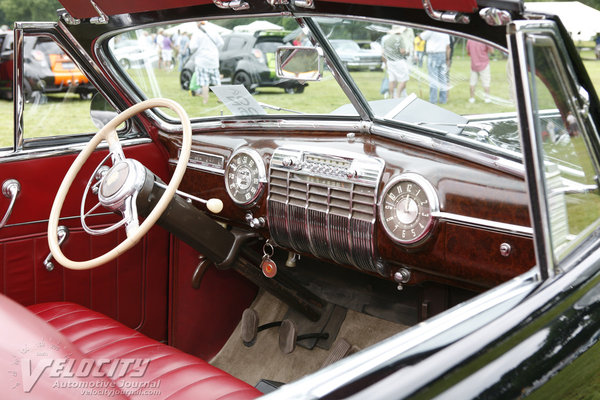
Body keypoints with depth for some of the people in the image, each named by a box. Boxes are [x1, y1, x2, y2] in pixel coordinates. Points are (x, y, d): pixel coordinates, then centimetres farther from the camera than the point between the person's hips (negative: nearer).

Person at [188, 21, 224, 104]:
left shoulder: (197, 33, -9)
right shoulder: (212, 32, 5)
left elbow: (193, 47, -15)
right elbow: (220, 43, 3)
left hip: (202, 60, -4)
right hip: (213, 60, 4)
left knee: (204, 82, -3)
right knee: (217, 81, 13)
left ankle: (205, 100, -2)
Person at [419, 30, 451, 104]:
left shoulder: (431, 31, -11)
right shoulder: (445, 32, 8)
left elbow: (420, 36, 0)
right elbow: (448, 47, 8)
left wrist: (425, 30, 13)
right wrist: (448, 60, 11)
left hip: (433, 56, -5)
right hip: (443, 56, 5)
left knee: (433, 79, -4)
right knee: (443, 78, 7)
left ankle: (433, 100, -5)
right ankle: (443, 99, 10)